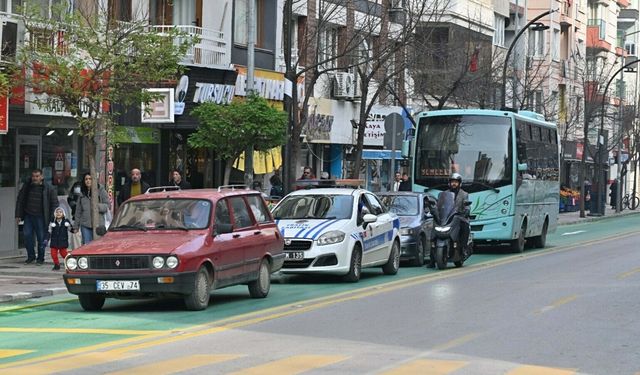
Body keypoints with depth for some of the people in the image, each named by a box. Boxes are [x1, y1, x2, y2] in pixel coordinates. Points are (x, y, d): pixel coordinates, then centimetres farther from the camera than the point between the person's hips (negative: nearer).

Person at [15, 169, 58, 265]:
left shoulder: (49, 189, -5)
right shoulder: (26, 186, 5)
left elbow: (54, 204, -1)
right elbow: (20, 200, 12)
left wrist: (52, 218, -8)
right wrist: (18, 215, 8)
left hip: (40, 217, -3)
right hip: (28, 216, 3)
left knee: (41, 238, 1)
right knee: (27, 236, 1)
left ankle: (40, 258, 14)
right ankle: (31, 257, 16)